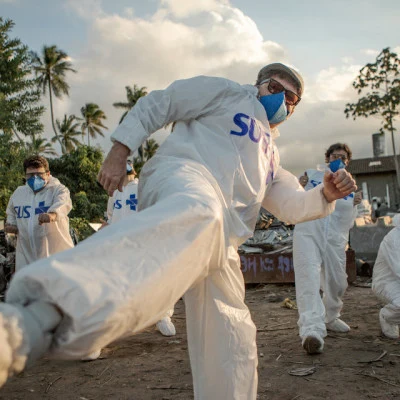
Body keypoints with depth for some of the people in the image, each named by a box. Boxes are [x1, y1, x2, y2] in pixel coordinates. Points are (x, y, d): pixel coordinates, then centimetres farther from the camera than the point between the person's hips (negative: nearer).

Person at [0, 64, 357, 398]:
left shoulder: (270, 157, 39)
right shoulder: (227, 92, 21)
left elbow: (292, 205, 33)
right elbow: (157, 104, 15)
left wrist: (326, 195, 11)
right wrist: (120, 150, 0)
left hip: (219, 245, 8)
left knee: (231, 347, 8)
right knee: (195, 215, -45)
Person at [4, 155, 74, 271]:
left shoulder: (58, 189, -6)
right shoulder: (18, 193, 12)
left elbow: (63, 203, -30)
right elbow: (11, 213, 31)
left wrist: (53, 214, -53)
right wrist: (10, 224, 8)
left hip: (56, 253, -4)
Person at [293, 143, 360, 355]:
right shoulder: (312, 174, 12)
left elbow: (348, 223, 15)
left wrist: (353, 206, -3)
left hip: (335, 239, 4)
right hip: (308, 232, -4)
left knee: (337, 282, 11)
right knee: (308, 277, -22)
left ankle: (330, 318, 38)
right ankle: (312, 330, -35)